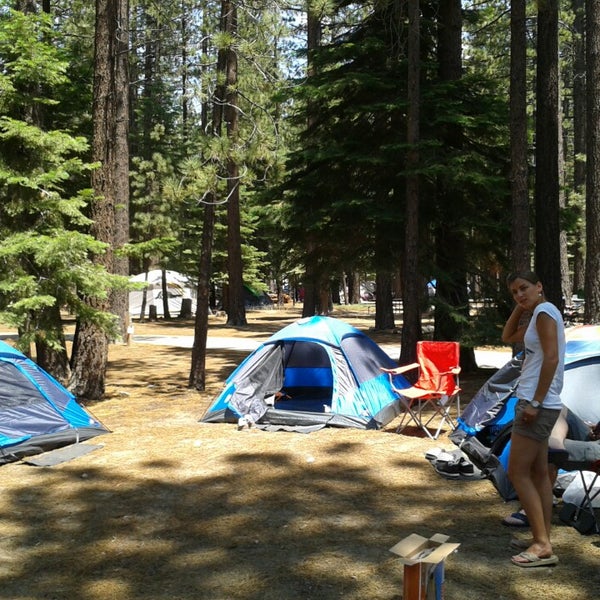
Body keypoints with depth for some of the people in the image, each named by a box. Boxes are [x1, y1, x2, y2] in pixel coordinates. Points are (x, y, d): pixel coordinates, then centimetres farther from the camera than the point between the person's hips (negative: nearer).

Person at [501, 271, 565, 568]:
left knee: (518, 473, -7)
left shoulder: (544, 310, -13)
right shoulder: (539, 315, 16)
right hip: (538, 404, 10)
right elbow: (508, 337, 27)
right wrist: (519, 308, 14)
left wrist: (535, 402, -23)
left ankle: (542, 545, -4)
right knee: (538, 473, 11)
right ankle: (544, 543, 15)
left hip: (538, 404, -10)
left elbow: (551, 358, -22)